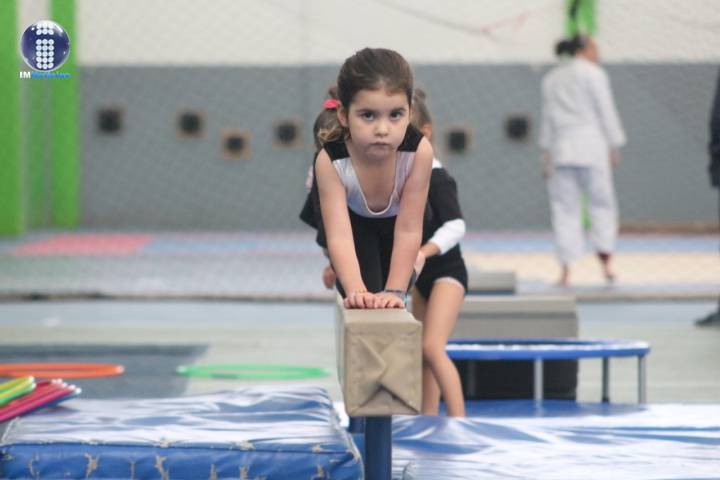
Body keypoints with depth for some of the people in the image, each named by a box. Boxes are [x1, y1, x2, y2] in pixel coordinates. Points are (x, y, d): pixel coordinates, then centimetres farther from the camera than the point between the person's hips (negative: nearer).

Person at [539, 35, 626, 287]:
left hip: (561, 149, 4)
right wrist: (614, 146, 1)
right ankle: (605, 262, -8)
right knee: (602, 203, 4)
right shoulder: (593, 73, -1)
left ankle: (565, 271, 0)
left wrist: (546, 152, 16)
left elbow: (547, 117, 15)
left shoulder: (551, 78, 15)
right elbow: (606, 112, -4)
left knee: (565, 209, 4)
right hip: (591, 147, -4)